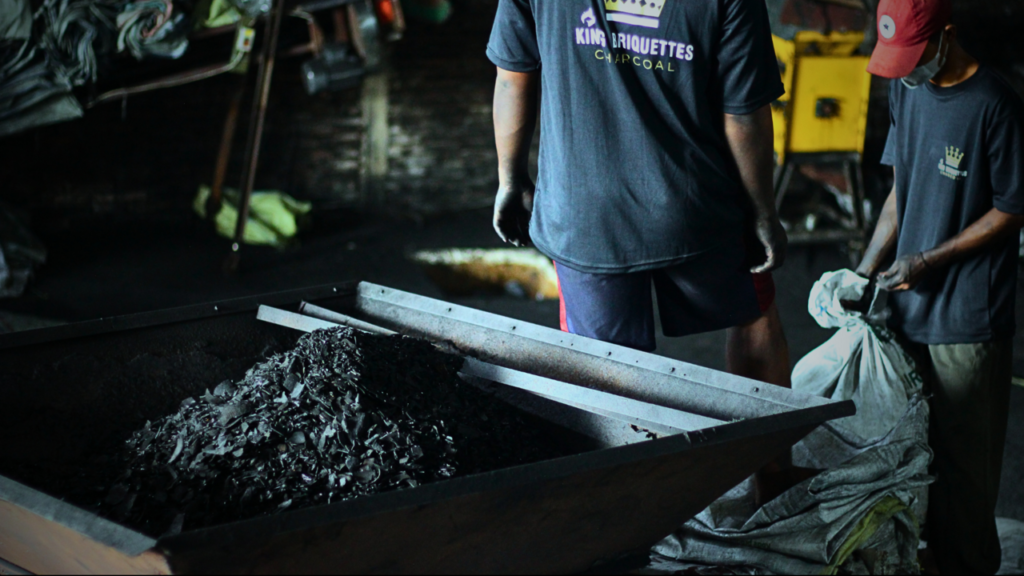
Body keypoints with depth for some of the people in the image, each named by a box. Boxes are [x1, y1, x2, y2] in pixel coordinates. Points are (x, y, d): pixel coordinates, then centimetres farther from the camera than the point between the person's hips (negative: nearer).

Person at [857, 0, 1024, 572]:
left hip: (968, 316, -6)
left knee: (962, 458, 1)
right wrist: (867, 267, 9)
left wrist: (928, 259, -11)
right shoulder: (907, 89, 7)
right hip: (911, 308, 6)